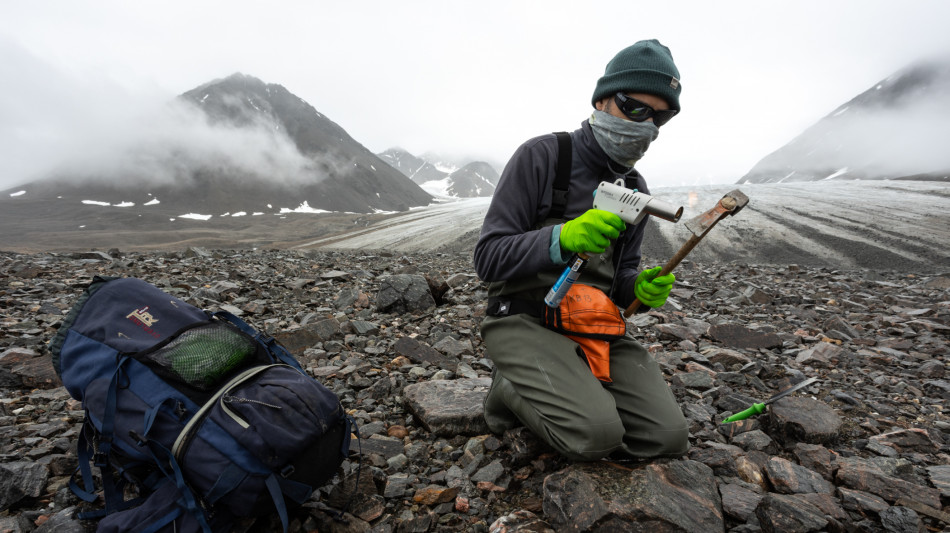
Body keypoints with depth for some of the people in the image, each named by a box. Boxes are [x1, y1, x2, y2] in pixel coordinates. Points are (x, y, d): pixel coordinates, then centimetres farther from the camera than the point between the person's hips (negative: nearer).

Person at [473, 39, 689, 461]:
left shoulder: (635, 189, 10)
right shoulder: (541, 155, -10)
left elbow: (619, 276, 15)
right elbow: (488, 258, -15)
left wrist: (641, 288, -10)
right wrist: (562, 238, -31)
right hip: (524, 319, -5)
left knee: (667, 436, -9)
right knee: (598, 433, -24)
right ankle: (509, 390, 4)